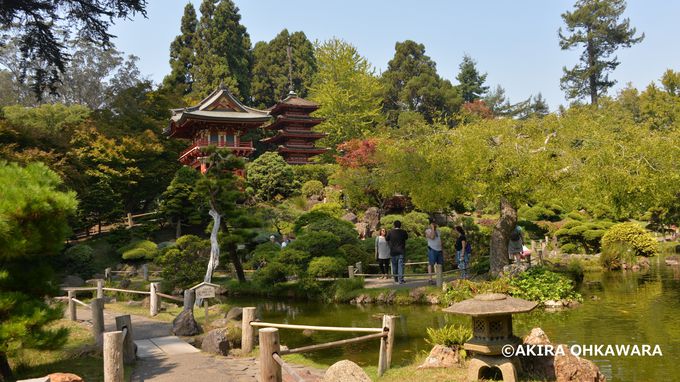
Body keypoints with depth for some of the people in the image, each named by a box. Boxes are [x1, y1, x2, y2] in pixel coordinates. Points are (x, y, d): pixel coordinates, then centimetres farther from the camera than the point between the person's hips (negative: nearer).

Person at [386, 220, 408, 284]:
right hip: (401, 251, -1)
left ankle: (396, 279, 22)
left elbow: (386, 239, 8)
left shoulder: (390, 232, -5)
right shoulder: (403, 232, -4)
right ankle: (400, 279, -11)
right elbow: (406, 237, 14)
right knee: (401, 265, -3)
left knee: (394, 265, 14)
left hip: (393, 251, 1)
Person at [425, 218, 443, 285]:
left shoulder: (438, 231, 19)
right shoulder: (427, 231, -3)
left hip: (439, 250, 7)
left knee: (440, 264, 4)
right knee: (431, 264, -9)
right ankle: (430, 279, -12)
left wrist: (442, 249, 16)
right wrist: (432, 228, -13)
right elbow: (432, 237, -21)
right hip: (432, 249, -7)